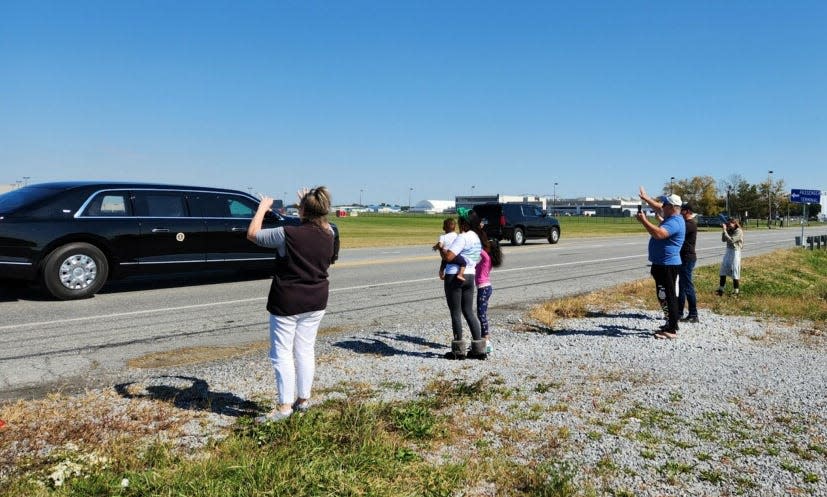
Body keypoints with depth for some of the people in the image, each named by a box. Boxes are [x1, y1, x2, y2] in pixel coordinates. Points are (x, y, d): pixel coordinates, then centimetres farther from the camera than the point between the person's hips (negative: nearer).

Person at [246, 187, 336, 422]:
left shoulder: (288, 234, -20)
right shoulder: (328, 234, -4)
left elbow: (252, 234, -6)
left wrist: (262, 207, 6)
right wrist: (309, 203, 28)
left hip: (287, 303, -5)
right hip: (316, 303, 6)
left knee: (282, 353, 3)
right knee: (306, 350, 14)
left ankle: (284, 406, 4)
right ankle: (303, 400, 23)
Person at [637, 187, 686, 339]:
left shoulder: (674, 222, -19)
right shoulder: (672, 217, 13)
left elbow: (658, 234, -34)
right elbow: (659, 208, 32)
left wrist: (643, 220, -26)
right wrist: (646, 198, 34)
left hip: (667, 266, -11)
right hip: (663, 264, 11)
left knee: (667, 297, -8)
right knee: (665, 297, 18)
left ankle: (672, 330, -4)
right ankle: (670, 325, 27)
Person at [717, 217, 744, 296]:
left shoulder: (739, 231, -14)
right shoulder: (730, 231, 8)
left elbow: (731, 240, -24)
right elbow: (723, 239, 8)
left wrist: (725, 230, -23)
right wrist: (724, 230, -2)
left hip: (735, 252, -8)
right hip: (728, 251, 8)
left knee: (734, 272, -1)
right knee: (723, 270, 7)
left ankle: (736, 291, 9)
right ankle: (721, 289, 13)